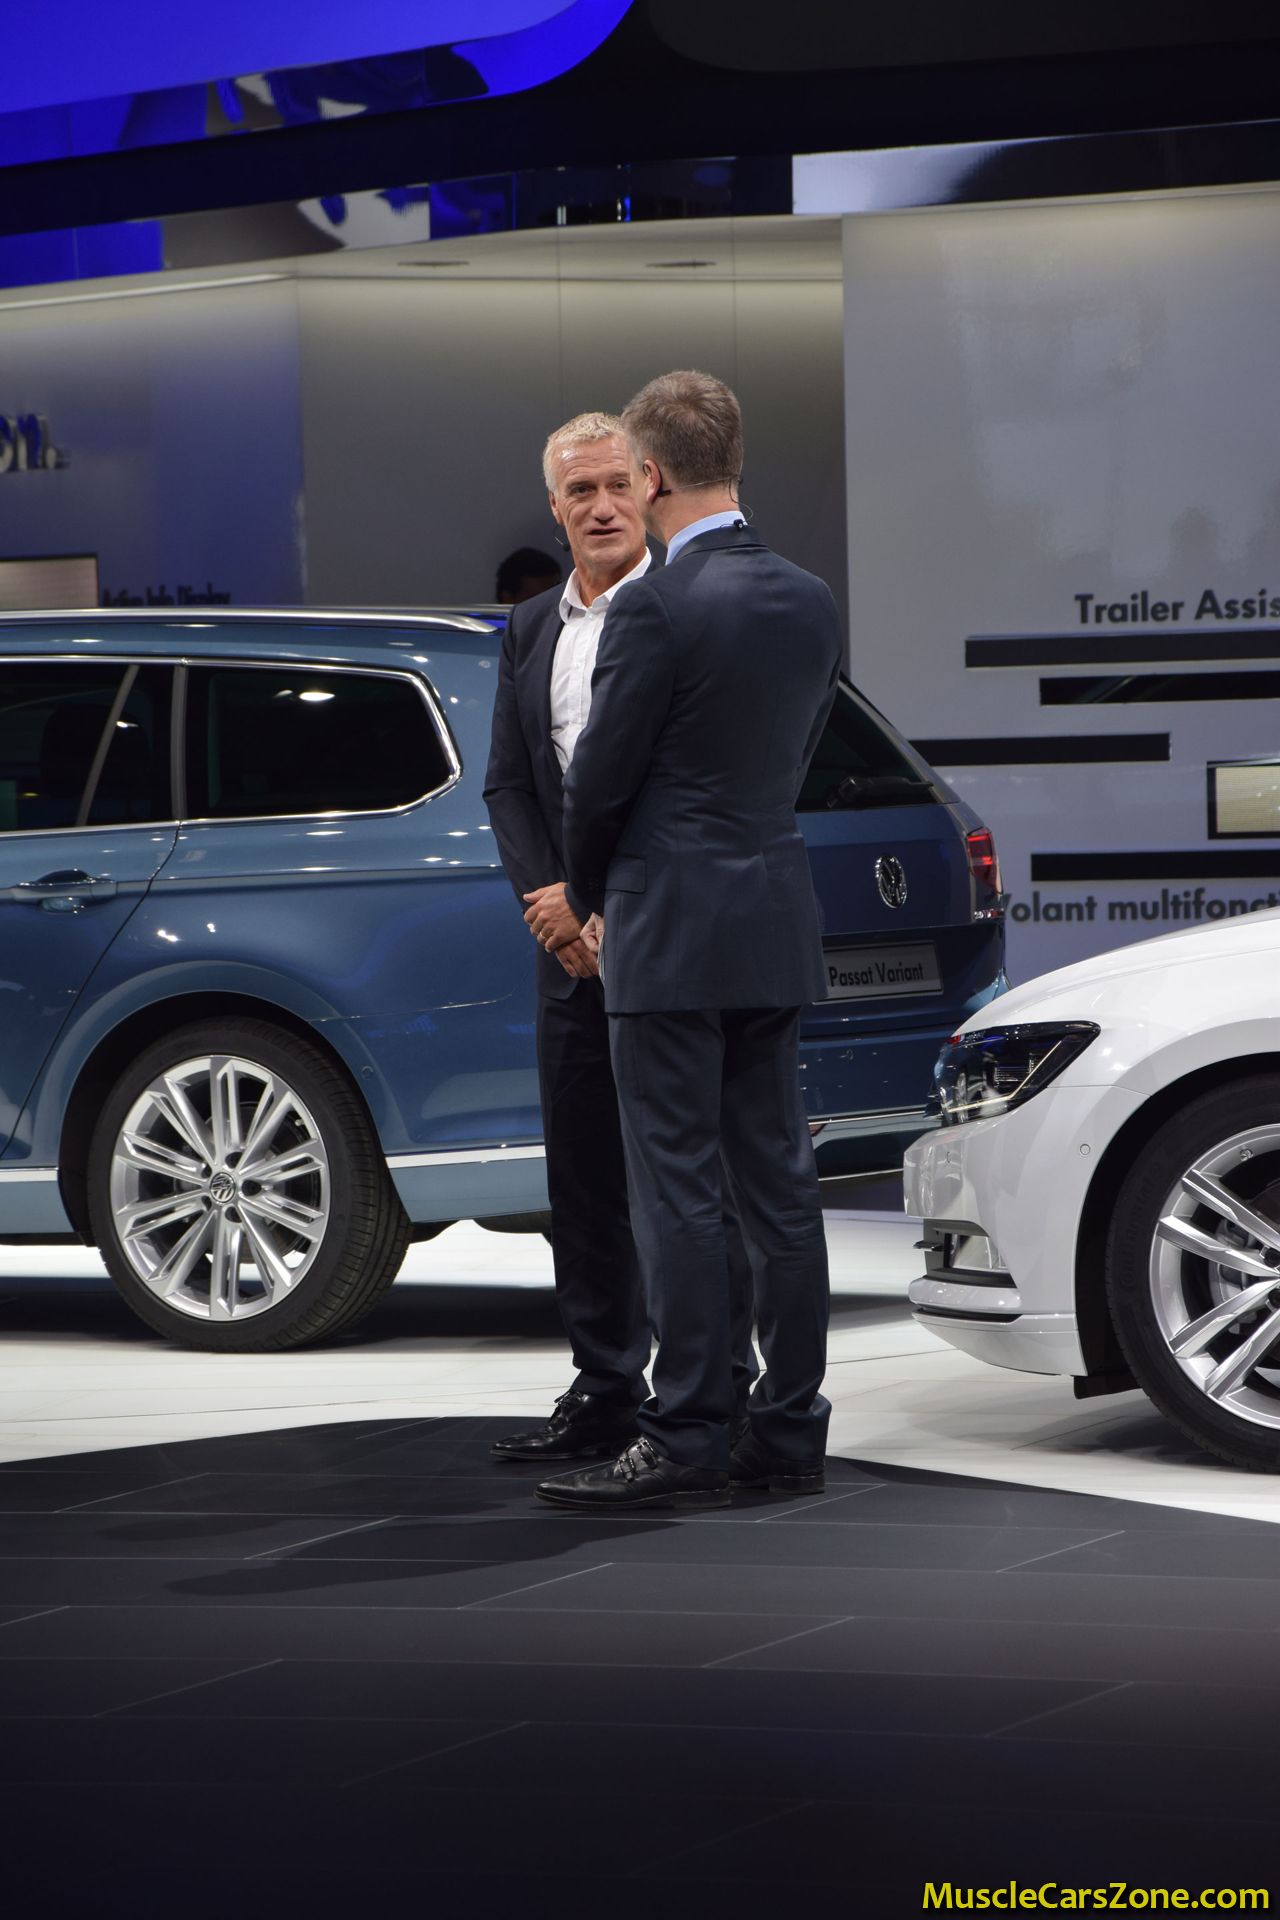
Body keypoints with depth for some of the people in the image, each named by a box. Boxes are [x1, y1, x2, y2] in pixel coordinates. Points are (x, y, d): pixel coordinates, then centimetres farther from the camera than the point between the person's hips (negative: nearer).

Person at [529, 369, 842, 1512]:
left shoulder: (657, 609, -15)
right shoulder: (811, 603, 8)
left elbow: (602, 775, -10)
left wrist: (582, 895, 10)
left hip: (673, 932, -7)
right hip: (778, 924, 8)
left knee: (679, 1191, -4)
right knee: (778, 1182, 10)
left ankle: (688, 1442, -3)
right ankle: (790, 1435, 14)